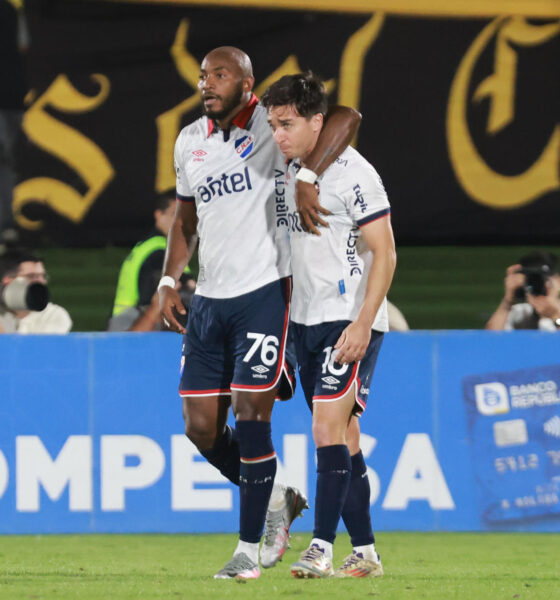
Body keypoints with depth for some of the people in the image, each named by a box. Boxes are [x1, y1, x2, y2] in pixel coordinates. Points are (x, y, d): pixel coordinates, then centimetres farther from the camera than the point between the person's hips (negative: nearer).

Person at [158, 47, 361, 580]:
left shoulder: (271, 125, -8)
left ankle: (249, 547, 1)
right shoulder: (189, 141, 12)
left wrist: (306, 178, -31)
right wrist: (168, 281, 12)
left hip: (263, 293, -6)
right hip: (208, 299, 6)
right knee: (201, 427, 3)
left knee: (250, 416, -10)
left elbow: (346, 117, -22)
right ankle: (275, 500, 26)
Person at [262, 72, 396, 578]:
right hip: (307, 323, 8)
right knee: (343, 439, 9)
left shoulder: (352, 173, -13)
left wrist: (362, 325, -20)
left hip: (350, 322, -8)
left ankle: (322, 549, -19)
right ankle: (365, 552, 13)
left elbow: (384, 254, -14)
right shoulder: (290, 173, 11)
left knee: (328, 427, -16)